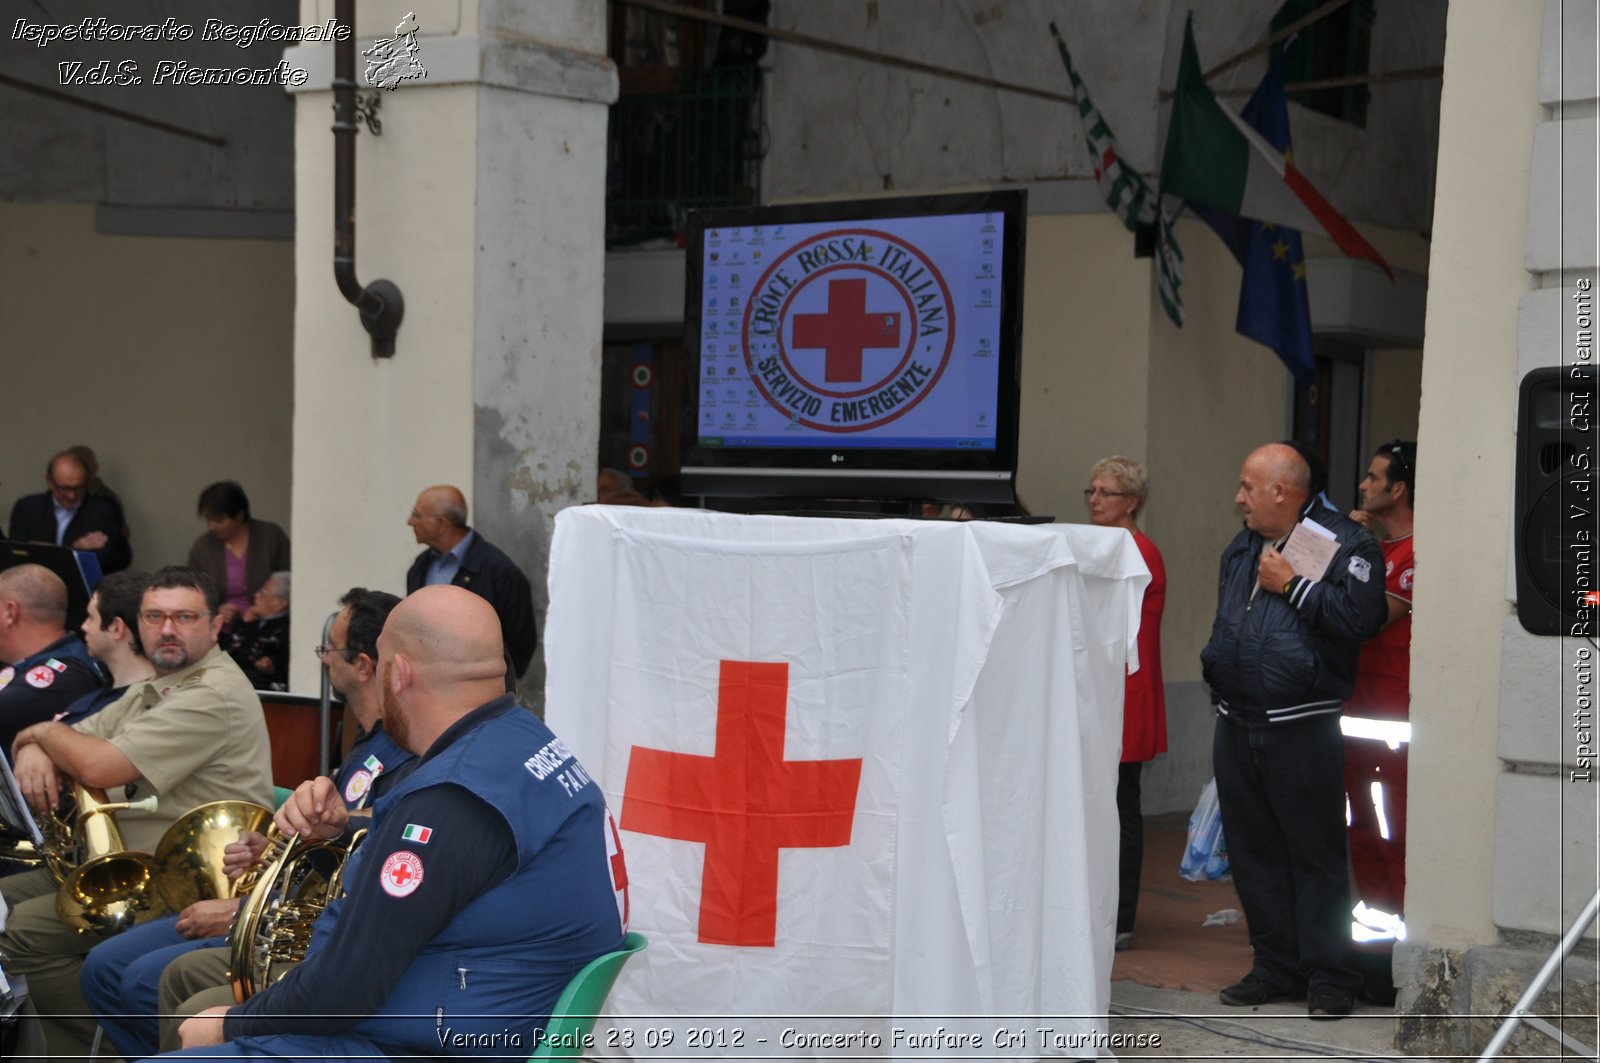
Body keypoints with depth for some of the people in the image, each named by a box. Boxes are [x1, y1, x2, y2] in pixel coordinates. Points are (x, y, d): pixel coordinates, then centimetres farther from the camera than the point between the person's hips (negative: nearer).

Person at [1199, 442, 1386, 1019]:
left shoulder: (1347, 545, -7)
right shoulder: (1241, 548, 17)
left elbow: (1359, 618, -20)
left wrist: (1294, 585, -15)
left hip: (1303, 729, -7)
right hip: (1236, 727, 7)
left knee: (1315, 854, -3)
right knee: (1253, 851, 10)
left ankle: (1328, 977, 4)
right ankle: (1275, 967, 20)